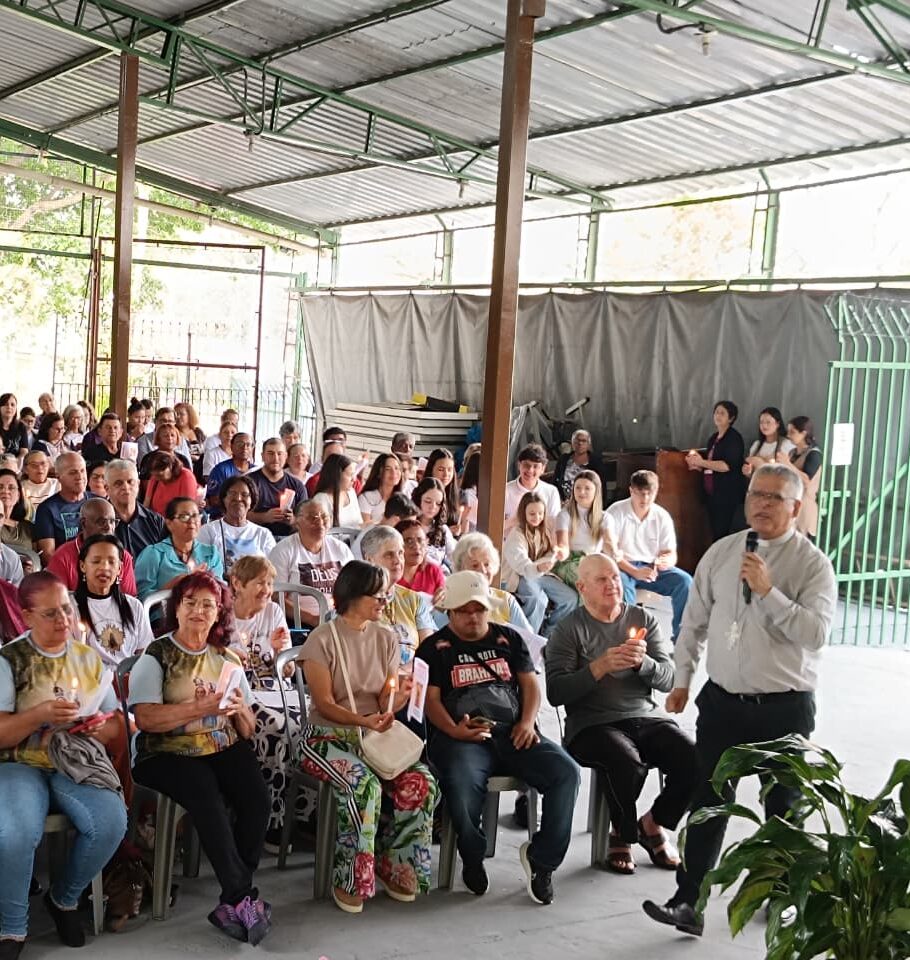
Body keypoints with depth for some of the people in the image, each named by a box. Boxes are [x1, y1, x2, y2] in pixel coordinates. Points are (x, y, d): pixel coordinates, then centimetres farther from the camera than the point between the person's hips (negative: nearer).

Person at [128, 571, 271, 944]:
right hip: (167, 752, -4)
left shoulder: (226, 658, 14)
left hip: (224, 747, 4)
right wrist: (199, 708, -23)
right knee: (209, 800, -32)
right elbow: (146, 718, -15)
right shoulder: (157, 655, 0)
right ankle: (244, 897, -17)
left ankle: (233, 903, -11)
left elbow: (248, 731, 13)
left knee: (257, 798, -23)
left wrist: (240, 710, -10)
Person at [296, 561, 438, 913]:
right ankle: (349, 879, -14)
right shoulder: (322, 640, -6)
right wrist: (363, 720, -28)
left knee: (421, 782, -22)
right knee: (364, 785, -33)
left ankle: (394, 867, -1)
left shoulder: (386, 638, 8)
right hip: (328, 736, -4)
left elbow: (385, 702, 5)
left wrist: (398, 699, -20)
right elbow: (325, 704, -11)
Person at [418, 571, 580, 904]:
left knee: (566, 772, -23)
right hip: (463, 737, -3)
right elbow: (430, 698, 2)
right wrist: (454, 731, -17)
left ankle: (541, 857, -7)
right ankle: (473, 860, -7)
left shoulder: (508, 638, 22)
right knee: (461, 785, -37)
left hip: (512, 733, 3)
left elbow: (530, 683, 16)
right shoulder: (435, 648, 12)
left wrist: (528, 721, -4)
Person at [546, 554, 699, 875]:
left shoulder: (644, 620, 13)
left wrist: (643, 663, -15)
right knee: (628, 762, -34)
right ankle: (623, 835, -3)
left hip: (646, 717, 4)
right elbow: (556, 693, -9)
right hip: (593, 725, -4)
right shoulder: (568, 630, 2)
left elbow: (669, 679, 5)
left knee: (694, 760, -21)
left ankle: (653, 824, 7)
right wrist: (600, 667, -19)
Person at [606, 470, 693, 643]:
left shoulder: (662, 516, 2)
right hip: (623, 567, -3)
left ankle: (680, 637, -13)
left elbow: (671, 554, 1)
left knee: (685, 581, -21)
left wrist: (667, 561, -26)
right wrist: (634, 572, -28)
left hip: (652, 567, 3)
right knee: (621, 582, -38)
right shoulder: (615, 512, -7)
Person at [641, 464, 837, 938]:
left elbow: (816, 632, -21)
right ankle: (688, 902, 8)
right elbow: (695, 619, 11)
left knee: (783, 807, 15)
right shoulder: (720, 553, 3)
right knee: (709, 802, 3)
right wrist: (682, 680, 13)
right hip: (723, 700, 3)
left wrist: (768, 591, -28)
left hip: (785, 706, -2)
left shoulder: (813, 564, -9)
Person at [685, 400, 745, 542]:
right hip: (711, 493, 8)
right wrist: (697, 465, 9)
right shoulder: (713, 437, 16)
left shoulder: (734, 437, -8)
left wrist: (702, 462, -16)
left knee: (722, 535, -10)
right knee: (714, 532, 10)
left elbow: (728, 465, -19)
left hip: (726, 495, -8)